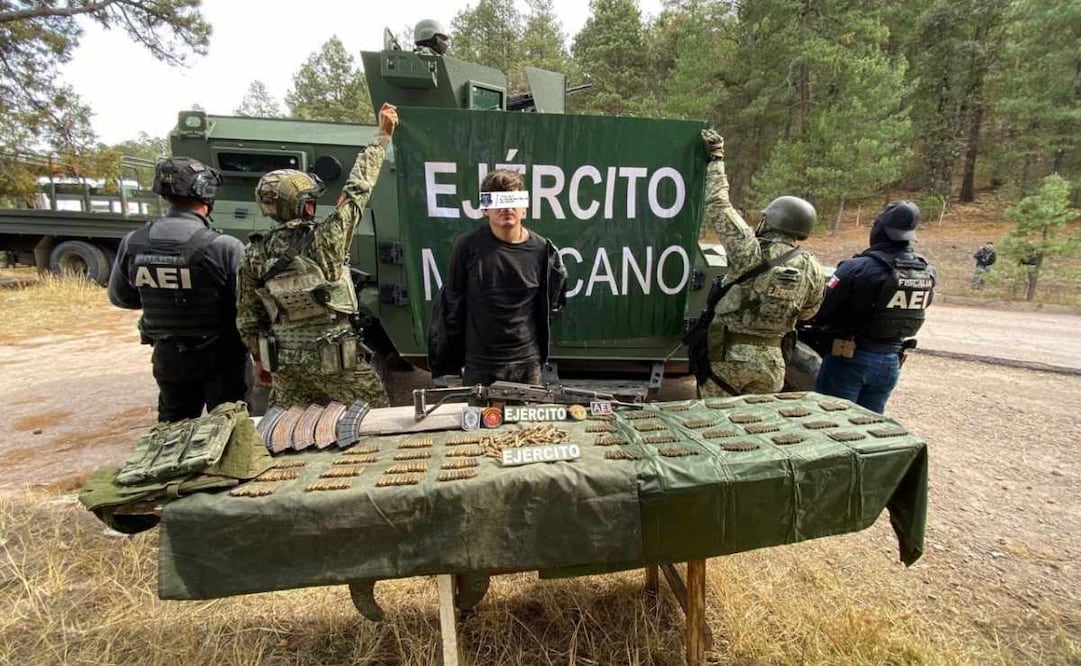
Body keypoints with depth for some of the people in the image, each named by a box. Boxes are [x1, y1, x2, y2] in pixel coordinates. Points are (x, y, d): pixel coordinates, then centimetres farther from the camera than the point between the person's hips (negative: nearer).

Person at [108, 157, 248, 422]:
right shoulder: (224, 247, -23)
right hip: (219, 357, -5)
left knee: (173, 428, 22)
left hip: (167, 356, 5)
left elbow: (119, 297, 10)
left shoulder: (132, 243, -5)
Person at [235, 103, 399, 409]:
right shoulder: (325, 239, -16)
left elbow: (247, 319, 5)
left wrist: (260, 359, 20)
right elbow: (358, 188, -7)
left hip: (284, 361, 5)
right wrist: (382, 135, 3)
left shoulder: (254, 254, -2)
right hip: (334, 360, -5)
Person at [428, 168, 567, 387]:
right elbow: (452, 301, 1)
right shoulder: (468, 245, -8)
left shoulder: (541, 248, -5)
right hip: (479, 363, -1)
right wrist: (449, 358, 5)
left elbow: (553, 304, 10)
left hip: (527, 361, 1)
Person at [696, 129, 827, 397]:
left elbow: (718, 207, -5)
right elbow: (807, 312, 14)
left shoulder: (749, 251, -13)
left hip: (728, 354, -4)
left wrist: (715, 158, 5)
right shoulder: (812, 268, 0)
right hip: (771, 358, 5)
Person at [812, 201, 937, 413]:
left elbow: (820, 310, -14)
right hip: (890, 362, 6)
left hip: (848, 358, -6)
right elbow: (910, 317, 10)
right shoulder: (927, 274, 1)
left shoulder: (858, 268, -19)